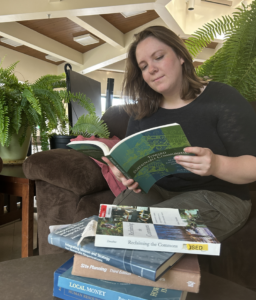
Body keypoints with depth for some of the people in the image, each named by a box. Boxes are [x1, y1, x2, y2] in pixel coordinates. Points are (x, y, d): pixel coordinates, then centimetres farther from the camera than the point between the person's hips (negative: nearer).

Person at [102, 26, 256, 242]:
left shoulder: (222, 99, -7)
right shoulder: (142, 110, 8)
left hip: (216, 196, -3)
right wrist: (123, 171, -20)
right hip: (155, 190, 4)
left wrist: (216, 165, -33)